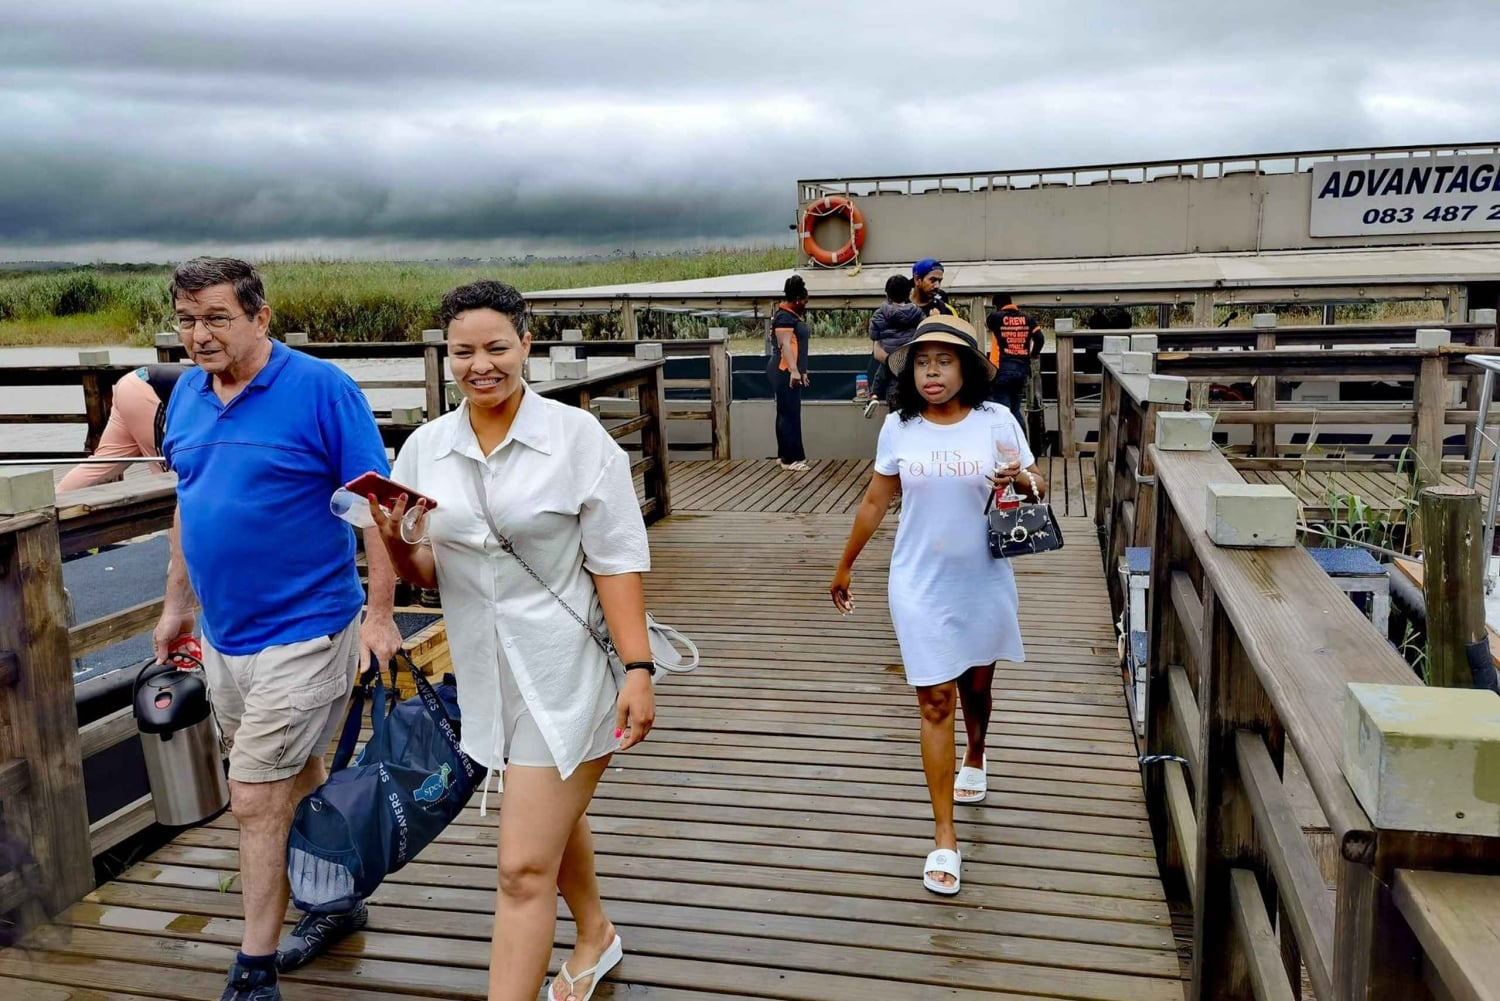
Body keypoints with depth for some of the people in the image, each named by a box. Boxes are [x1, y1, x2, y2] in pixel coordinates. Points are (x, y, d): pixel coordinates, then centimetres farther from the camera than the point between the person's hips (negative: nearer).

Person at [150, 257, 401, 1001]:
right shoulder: (186, 395, 6)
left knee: (255, 800, -3)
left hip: (301, 633, -7)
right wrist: (175, 603, 19)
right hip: (222, 635, 7)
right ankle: (336, 903, 39)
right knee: (297, 782, 20)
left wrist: (379, 614, -17)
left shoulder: (321, 388, -15)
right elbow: (187, 503, 17)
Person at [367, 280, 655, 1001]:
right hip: (486, 671, 6)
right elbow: (426, 575, 7)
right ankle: (595, 936, 53)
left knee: (524, 869, -6)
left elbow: (616, 561, -11)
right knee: (555, 818, 27)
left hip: (566, 671, -6)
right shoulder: (425, 448, 1)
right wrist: (397, 543, -14)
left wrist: (639, 668, -16)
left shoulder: (578, 436, -12)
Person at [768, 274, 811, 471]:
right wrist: (794, 370, -33)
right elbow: (785, 344, -24)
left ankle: (784, 455, 19)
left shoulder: (794, 315, 17)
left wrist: (801, 371, 26)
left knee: (787, 413, 13)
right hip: (785, 373, -11)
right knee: (789, 414, -9)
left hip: (792, 373, 11)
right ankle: (791, 458, -8)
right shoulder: (784, 317, -14)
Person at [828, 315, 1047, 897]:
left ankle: (974, 760, 53)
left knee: (976, 683, 20)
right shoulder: (899, 427, -3)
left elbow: (1038, 490, 2)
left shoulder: (996, 422, -5)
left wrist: (1021, 478, -22)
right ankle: (944, 839, 4)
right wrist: (845, 566, 12)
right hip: (920, 586, -1)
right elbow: (875, 502, 6)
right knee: (935, 702, -3)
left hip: (983, 582, 1)